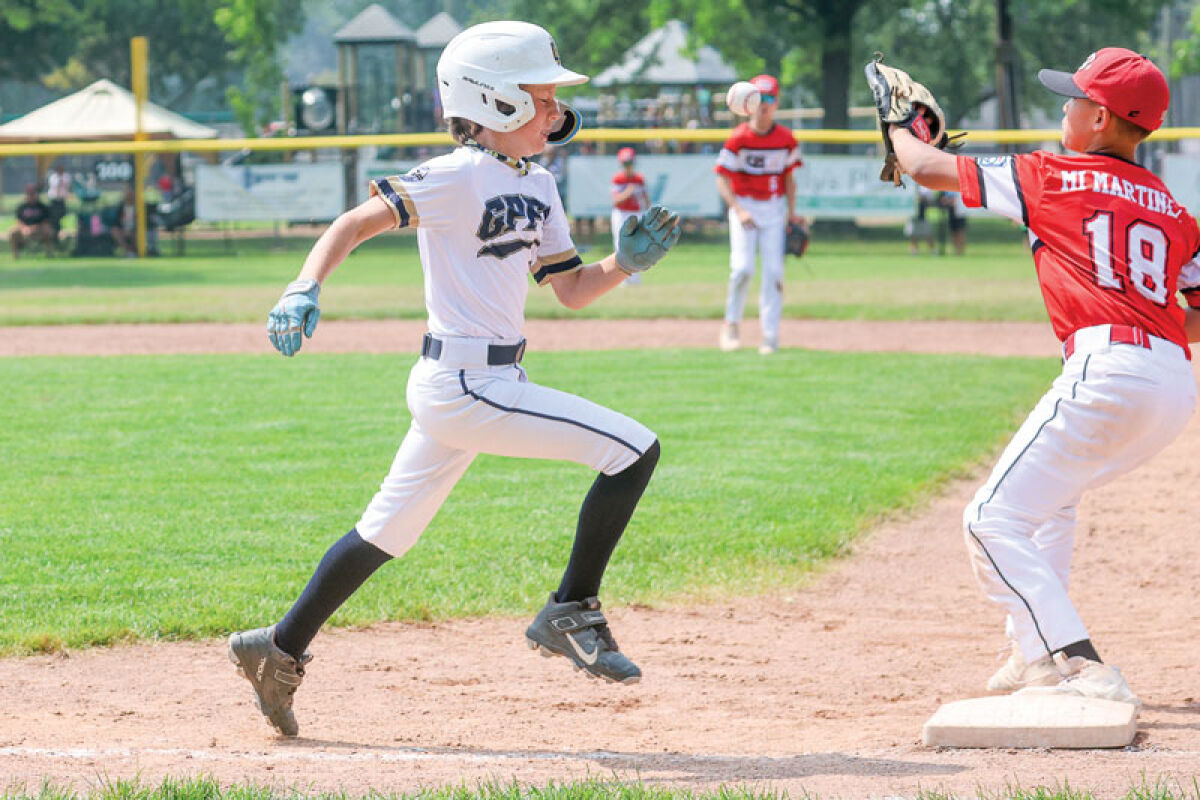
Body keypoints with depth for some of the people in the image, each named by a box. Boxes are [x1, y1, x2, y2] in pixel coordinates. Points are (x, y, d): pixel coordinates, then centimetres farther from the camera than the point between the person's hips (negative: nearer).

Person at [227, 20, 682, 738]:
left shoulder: (537, 187, 13)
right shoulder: (461, 176, -14)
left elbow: (572, 289, 16)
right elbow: (357, 222, -19)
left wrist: (628, 262, -1)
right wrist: (306, 289, -33)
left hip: (459, 386, 9)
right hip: (468, 386, -9)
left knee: (389, 531, 18)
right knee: (634, 449, -11)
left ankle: (281, 651, 27)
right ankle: (571, 615, -2)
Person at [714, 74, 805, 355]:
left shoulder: (786, 140, 2)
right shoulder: (738, 139, -8)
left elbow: (789, 178, 12)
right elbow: (722, 180, -8)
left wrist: (791, 213, 5)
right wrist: (739, 210, -20)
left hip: (774, 209, 3)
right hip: (744, 207, -3)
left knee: (774, 272, -4)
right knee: (743, 267, -16)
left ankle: (770, 335, 1)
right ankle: (732, 322, 5)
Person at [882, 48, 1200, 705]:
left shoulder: (1050, 177, 6)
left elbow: (927, 169, 14)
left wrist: (897, 125, 34)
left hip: (1108, 371, -8)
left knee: (993, 522, -3)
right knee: (1050, 496, 31)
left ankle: (1084, 669, -18)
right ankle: (1038, 655, 30)